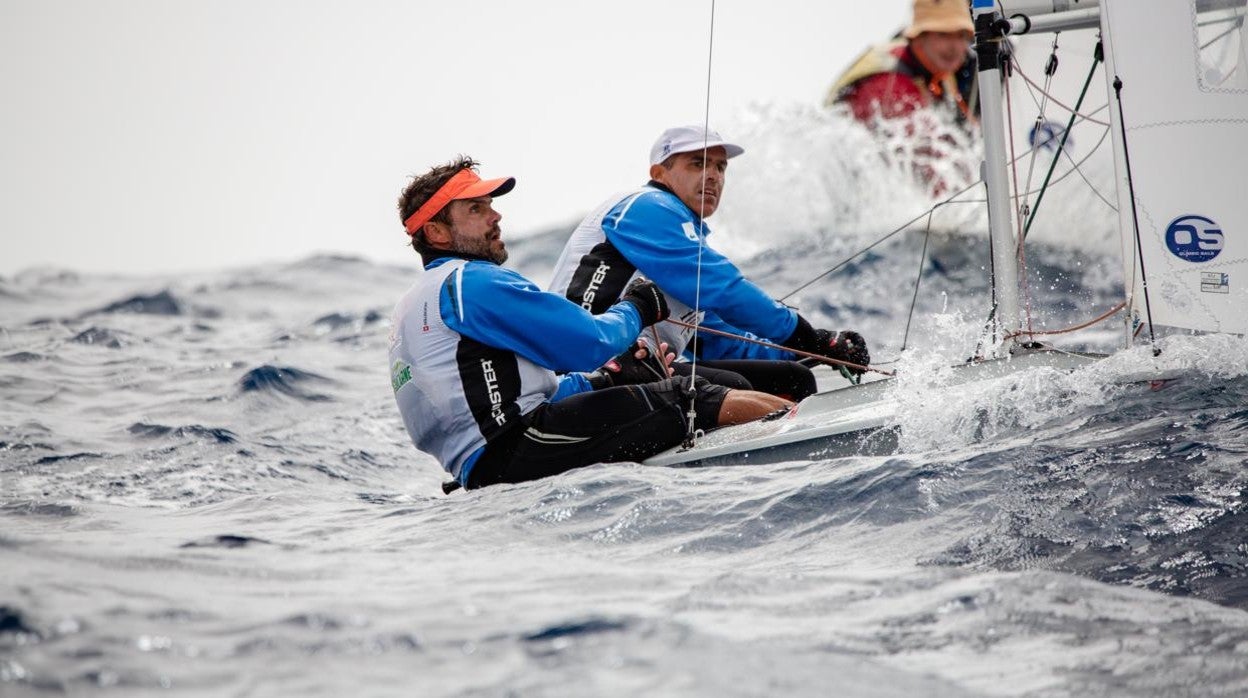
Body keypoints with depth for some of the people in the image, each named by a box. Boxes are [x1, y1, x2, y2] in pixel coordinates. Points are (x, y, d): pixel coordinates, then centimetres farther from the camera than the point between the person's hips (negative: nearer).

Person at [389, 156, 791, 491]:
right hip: (514, 453, -10)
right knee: (683, 402, -7)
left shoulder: (415, 304, 25)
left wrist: (608, 379, 17)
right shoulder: (473, 281, -8)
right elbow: (590, 343, -11)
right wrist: (635, 309, 10)